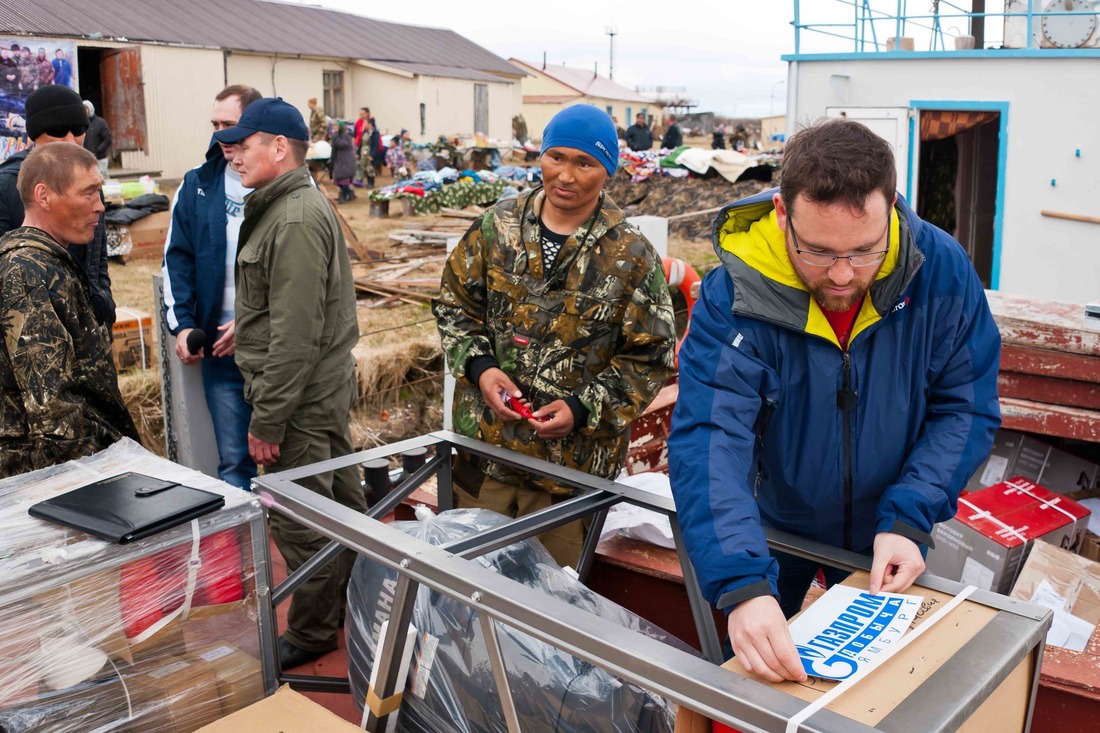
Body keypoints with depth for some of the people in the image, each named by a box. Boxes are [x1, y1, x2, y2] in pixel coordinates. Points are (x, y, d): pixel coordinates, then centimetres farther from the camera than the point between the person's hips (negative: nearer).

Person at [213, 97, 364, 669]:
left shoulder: (295, 221, -21)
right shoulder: (303, 205, 13)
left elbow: (295, 337, -25)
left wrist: (268, 421, -21)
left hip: (301, 397, -11)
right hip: (328, 388, 11)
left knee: (297, 522, 3)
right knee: (343, 502, 21)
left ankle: (311, 632, 19)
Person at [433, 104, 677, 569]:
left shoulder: (631, 255, -8)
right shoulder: (497, 226, 1)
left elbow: (650, 357, -5)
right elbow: (454, 303, 9)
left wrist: (583, 409, -16)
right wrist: (479, 367, -8)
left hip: (573, 457, -3)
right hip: (482, 443, 3)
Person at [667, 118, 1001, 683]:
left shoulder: (942, 270, -21)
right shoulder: (733, 296, -29)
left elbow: (965, 408, -12)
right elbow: (709, 440, -37)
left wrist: (909, 520, -25)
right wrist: (742, 584, -49)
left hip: (886, 536, 2)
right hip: (771, 525, -1)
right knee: (752, 676, 20)